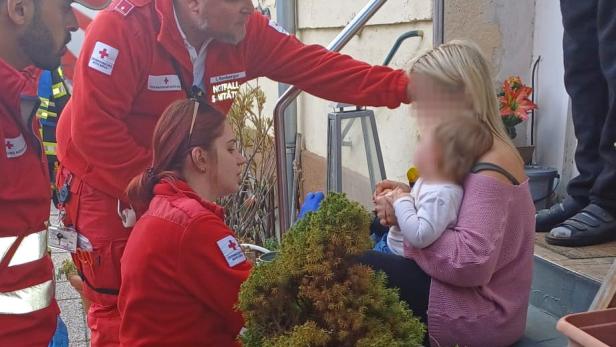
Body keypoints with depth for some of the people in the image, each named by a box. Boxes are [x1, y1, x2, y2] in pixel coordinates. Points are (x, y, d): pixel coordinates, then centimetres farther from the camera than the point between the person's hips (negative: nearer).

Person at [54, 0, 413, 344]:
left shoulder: (246, 32, -12)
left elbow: (318, 67, -17)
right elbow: (94, 128, -28)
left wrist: (404, 86, -24)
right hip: (104, 182, -5)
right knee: (116, 304, 0)